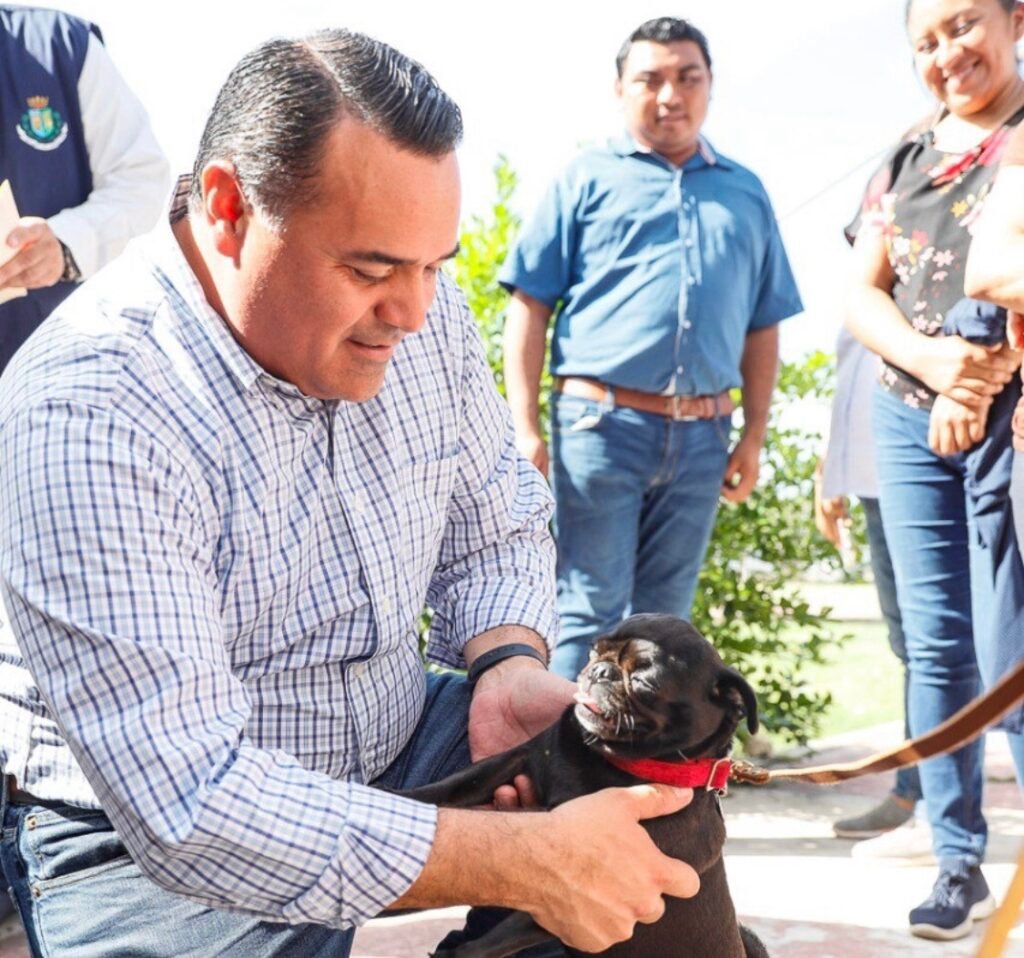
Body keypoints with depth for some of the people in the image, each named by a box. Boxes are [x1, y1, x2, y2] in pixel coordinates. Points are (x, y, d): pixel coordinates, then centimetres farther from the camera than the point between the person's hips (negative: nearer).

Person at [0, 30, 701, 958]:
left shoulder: (420, 308, -7)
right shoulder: (86, 421, -29)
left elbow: (495, 528, 8)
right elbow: (188, 807, -33)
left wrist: (506, 662, -15)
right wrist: (526, 863, -35)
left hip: (397, 744, 7)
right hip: (149, 835, -6)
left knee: (657, 780, -5)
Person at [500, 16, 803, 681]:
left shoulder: (746, 195, 15)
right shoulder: (588, 180, 4)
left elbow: (763, 327, 16)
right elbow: (530, 307, 0)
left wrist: (754, 436, 10)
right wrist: (526, 427, -7)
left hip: (702, 437, 4)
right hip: (601, 423, -4)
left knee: (663, 618, 11)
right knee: (591, 613, -4)